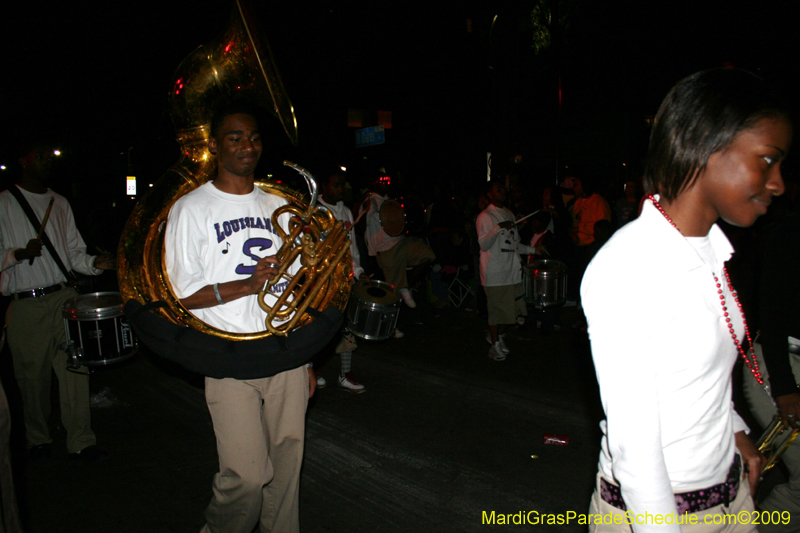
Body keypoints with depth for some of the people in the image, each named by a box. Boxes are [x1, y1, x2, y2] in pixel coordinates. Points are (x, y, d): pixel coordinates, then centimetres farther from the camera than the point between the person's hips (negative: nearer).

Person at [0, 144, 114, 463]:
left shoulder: (60, 203, 16)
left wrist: (95, 263, -4)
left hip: (64, 297, 3)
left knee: (75, 369, -3)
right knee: (33, 377, 5)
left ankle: (81, 442, 4)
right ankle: (38, 440, 25)